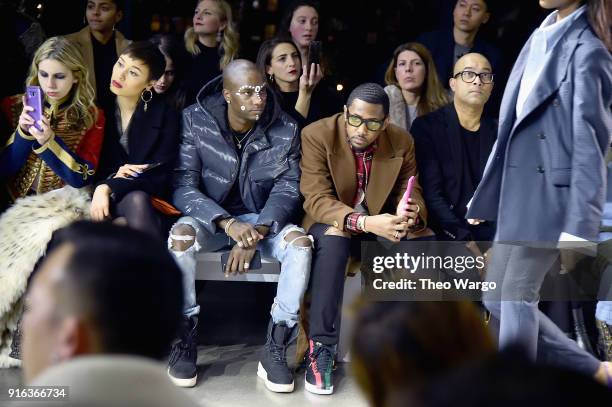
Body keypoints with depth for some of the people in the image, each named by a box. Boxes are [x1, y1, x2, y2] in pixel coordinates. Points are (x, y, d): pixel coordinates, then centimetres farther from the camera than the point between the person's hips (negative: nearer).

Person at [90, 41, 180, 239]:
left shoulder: (165, 115, -2)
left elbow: (160, 174, -8)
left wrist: (109, 187, -19)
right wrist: (113, 176, -14)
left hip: (145, 196, -1)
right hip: (100, 193, 1)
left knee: (136, 201, -35)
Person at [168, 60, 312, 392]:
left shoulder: (285, 129, -8)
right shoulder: (194, 121, -12)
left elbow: (287, 190, -8)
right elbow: (183, 187, -16)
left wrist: (257, 232, -26)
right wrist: (227, 223, -31)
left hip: (263, 219, 1)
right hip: (211, 218, -1)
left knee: (300, 241, -29)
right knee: (181, 235, -34)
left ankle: (275, 349, -20)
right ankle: (184, 338, -17)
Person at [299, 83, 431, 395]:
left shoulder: (402, 141, -6)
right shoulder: (316, 135, -18)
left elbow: (410, 192, -3)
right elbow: (317, 200, -24)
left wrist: (410, 214, -30)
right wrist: (365, 222, -42)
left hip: (380, 220, 4)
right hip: (331, 222, -4)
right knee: (334, 237, -37)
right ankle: (320, 345, -31)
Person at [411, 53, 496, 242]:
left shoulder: (499, 134, 12)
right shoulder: (427, 127, 1)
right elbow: (431, 195, -8)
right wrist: (464, 240, -18)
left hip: (493, 234, 4)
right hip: (448, 236, -4)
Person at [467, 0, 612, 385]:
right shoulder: (541, 38, 14)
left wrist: (578, 226, -21)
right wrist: (486, 195, 19)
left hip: (553, 192, -9)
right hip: (518, 193, 9)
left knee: (517, 296, -4)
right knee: (497, 298, 12)